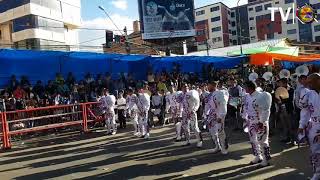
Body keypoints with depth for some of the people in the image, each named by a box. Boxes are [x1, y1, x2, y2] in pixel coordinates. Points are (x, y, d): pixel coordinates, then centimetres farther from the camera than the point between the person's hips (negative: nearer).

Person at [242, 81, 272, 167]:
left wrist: (262, 122, -21)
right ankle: (258, 157, 32)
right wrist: (245, 118, 12)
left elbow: (265, 110, -20)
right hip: (251, 123, 8)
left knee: (262, 141, 1)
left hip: (260, 123, -8)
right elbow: (245, 108, 15)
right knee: (253, 141, 16)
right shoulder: (247, 97, 4)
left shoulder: (261, 96, -20)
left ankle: (266, 160, 16)